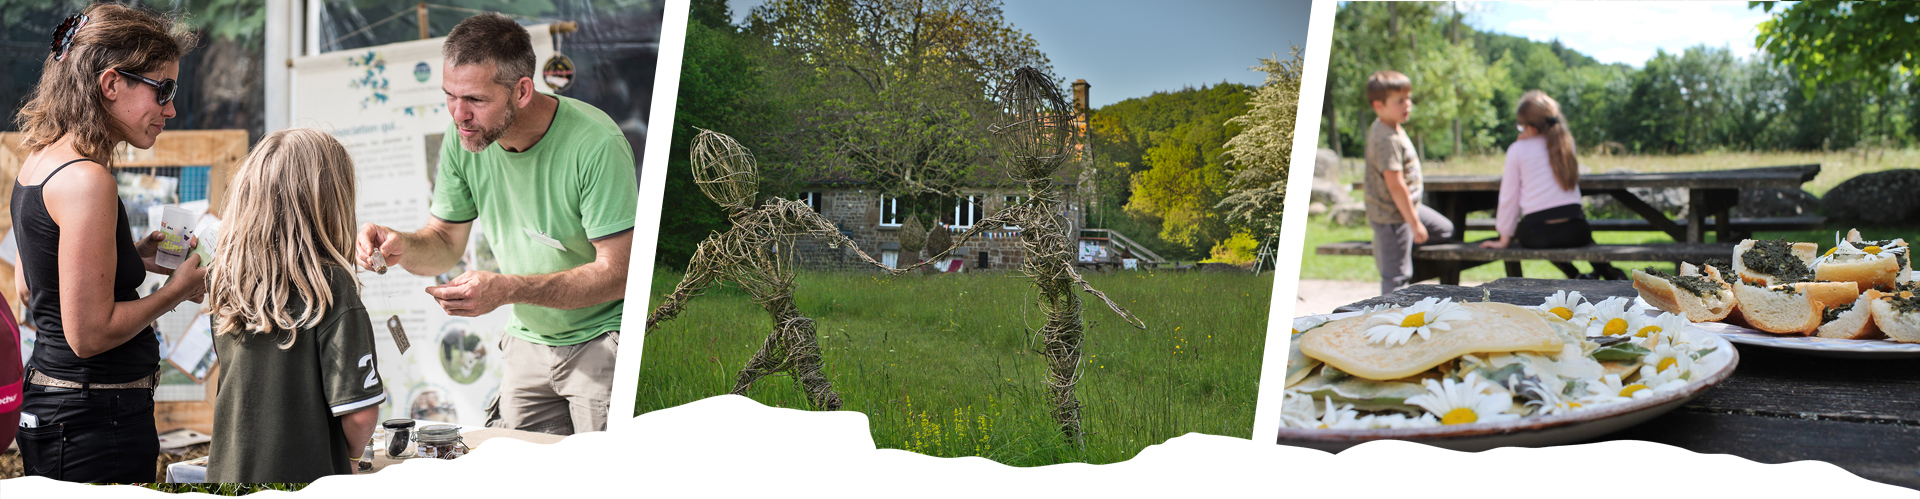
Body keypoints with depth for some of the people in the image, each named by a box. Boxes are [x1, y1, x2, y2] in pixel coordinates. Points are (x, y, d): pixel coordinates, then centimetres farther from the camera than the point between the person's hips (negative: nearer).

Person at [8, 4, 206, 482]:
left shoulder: (38, 161, 9)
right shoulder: (86, 180, -20)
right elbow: (88, 334, -21)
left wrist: (130, 256, 14)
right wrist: (176, 291, -8)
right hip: (95, 420, -10)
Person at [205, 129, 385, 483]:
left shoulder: (223, 280, 0)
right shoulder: (331, 285, -17)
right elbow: (360, 411, -17)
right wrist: (350, 457, 2)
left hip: (228, 472, 6)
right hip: (306, 478, -6)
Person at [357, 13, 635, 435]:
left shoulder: (596, 145, -25)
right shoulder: (463, 138, -6)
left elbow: (617, 274, -24)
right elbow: (446, 242, 4)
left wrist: (506, 289, -33)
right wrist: (402, 247, -20)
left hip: (604, 337, -5)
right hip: (529, 340, 5)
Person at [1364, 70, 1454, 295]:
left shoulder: (1388, 128, 6)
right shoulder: (1387, 140, -26)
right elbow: (1395, 185, -27)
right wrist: (1414, 223, -21)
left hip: (1409, 207, 10)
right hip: (1392, 215, -10)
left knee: (1445, 230, 24)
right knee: (1396, 275, -4)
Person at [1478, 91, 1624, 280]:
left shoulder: (1517, 150, -1)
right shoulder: (1566, 143, 11)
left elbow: (1509, 197, 1)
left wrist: (1504, 239, 8)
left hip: (1536, 233, -6)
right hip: (1574, 232, 6)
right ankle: (1607, 270, 11)